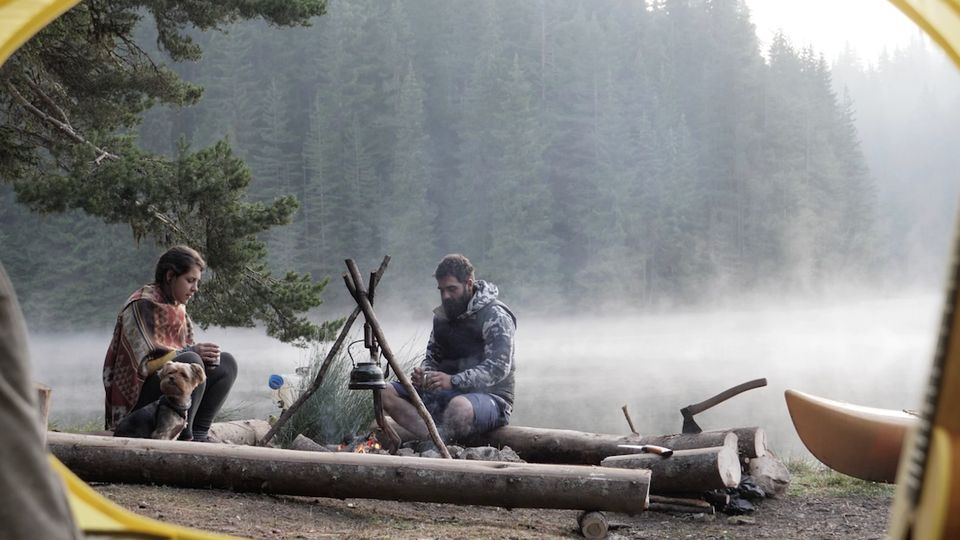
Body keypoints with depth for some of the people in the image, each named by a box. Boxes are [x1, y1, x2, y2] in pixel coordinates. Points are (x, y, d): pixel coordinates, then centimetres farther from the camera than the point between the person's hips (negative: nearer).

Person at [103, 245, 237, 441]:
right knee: (191, 362, -32)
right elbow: (144, 358, -22)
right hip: (136, 396, -9)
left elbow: (187, 348, 10)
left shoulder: (177, 307, 13)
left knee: (226, 363, -1)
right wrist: (191, 351, -22)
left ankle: (197, 436, -8)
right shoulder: (142, 304, -13)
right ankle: (183, 438, -24)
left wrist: (207, 354, -12)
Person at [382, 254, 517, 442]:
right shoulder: (442, 315, 12)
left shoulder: (495, 315, -11)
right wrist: (423, 373, -6)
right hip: (451, 393, 8)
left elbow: (499, 367, -20)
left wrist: (453, 380, -32)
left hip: (491, 397, -7)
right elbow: (432, 358, 20)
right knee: (387, 394, -11)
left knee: (459, 406, -42)